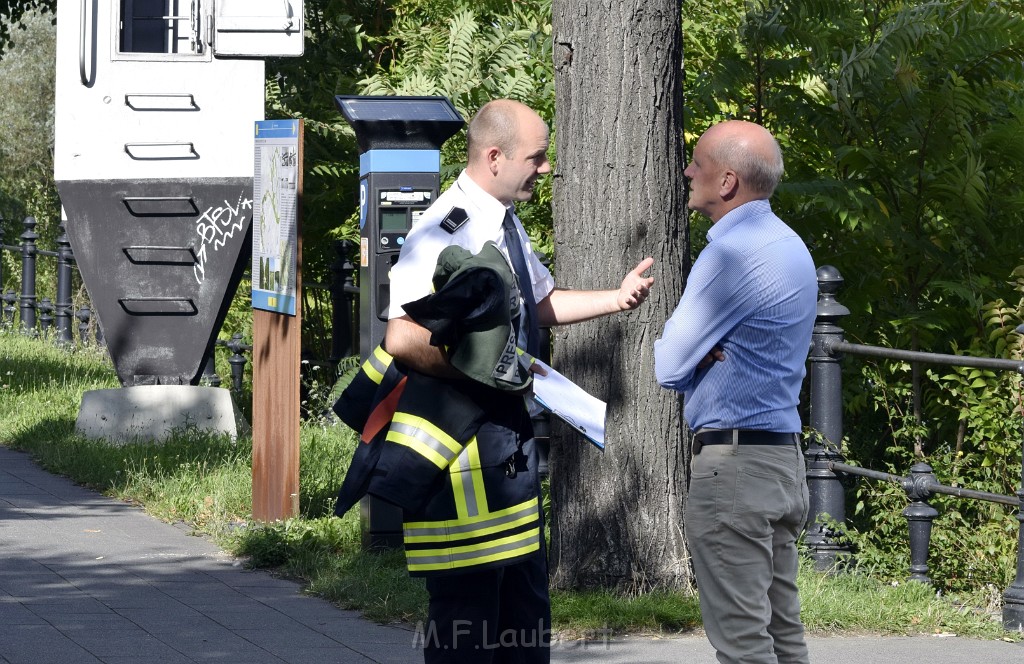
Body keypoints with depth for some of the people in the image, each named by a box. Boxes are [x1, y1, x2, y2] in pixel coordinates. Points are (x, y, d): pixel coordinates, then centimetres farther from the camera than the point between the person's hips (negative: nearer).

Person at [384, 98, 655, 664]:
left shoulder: (506, 225, 11)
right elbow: (403, 341, -28)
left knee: (526, 609, 16)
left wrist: (616, 298, 15)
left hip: (511, 438, 10)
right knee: (466, 611, -6)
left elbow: (540, 303, 28)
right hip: (460, 442, -10)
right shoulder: (445, 233, -21)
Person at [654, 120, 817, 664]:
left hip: (732, 461, -10)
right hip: (784, 455, 10)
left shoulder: (732, 253, -16)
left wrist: (688, 356, 7)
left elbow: (667, 367, -14)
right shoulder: (788, 244, 15)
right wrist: (700, 353, -3)